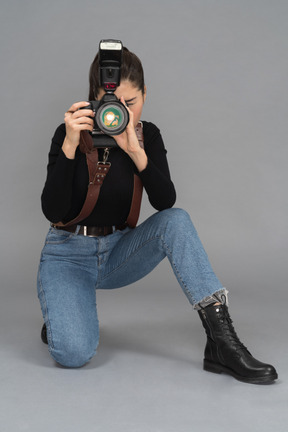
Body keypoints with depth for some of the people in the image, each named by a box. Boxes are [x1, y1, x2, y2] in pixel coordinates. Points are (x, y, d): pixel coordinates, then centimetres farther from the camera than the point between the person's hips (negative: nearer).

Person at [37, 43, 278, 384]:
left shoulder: (147, 135, -3)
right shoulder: (73, 132, -14)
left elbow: (165, 202, -18)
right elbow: (52, 211, -22)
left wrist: (135, 151, -33)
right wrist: (69, 146, -33)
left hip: (117, 251, 3)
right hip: (69, 255, -3)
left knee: (176, 221, -27)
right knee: (74, 352, -28)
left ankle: (221, 342, -28)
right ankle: (60, 316, 10)